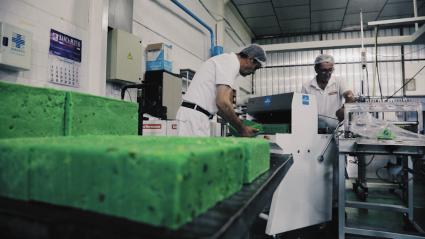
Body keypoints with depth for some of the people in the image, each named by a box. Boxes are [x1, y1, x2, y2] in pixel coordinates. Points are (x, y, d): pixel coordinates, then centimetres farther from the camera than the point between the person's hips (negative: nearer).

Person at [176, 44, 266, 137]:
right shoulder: (231, 62, -10)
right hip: (195, 116, -10)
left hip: (194, 115, 10)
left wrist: (237, 125, 18)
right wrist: (242, 129, -10)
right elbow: (222, 102, -21)